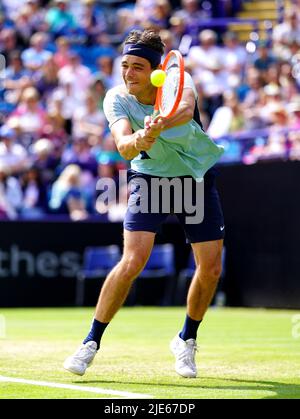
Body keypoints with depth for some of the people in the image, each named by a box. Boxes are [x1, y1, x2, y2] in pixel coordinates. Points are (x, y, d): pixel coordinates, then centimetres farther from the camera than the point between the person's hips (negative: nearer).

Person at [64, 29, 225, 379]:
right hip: (149, 178, -1)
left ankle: (186, 339, 24)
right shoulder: (117, 99, -17)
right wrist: (140, 140, -56)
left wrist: (159, 126, -63)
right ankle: (91, 342, -7)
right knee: (132, 262, -19)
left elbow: (186, 109, -43)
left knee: (211, 268, -1)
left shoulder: (177, 80, -20)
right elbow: (123, 147, -34)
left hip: (196, 179, 1)